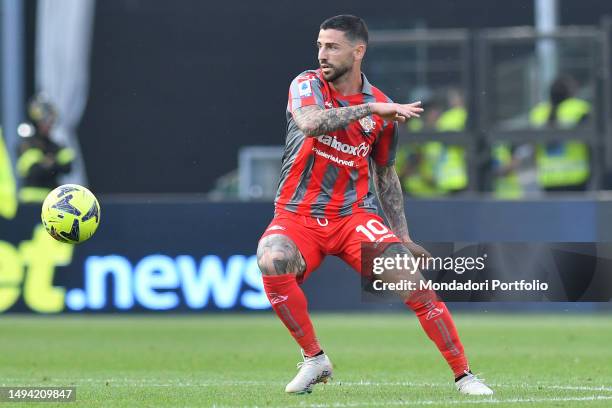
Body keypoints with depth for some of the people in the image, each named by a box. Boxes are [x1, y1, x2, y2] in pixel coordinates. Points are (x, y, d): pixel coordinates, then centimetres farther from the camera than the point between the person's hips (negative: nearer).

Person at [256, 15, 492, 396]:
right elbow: (309, 123, -28)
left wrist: (402, 236, 12)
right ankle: (315, 359, -12)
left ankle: (464, 375, -1)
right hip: (297, 217, -1)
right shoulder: (307, 85, -4)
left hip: (354, 216, 1)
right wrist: (369, 108, -28)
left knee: (414, 284, -17)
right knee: (272, 262, -33)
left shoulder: (383, 109, 2)